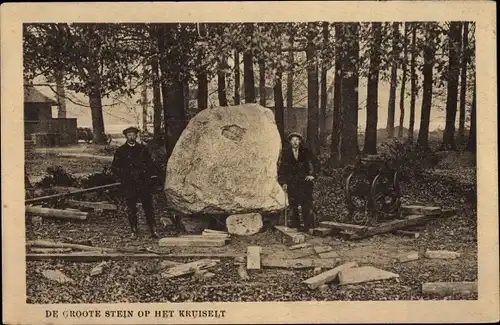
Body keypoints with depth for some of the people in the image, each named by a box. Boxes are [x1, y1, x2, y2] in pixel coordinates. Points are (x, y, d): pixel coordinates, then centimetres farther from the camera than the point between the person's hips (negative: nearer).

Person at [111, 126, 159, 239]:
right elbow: (114, 167, 6)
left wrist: (147, 174, 1)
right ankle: (134, 231, 13)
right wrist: (125, 176, -4)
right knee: (131, 209, 2)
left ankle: (153, 230, 5)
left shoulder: (142, 149, 9)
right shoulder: (121, 151, 5)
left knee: (148, 207, 0)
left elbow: (150, 164, 15)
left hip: (144, 184, 1)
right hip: (129, 185, -1)